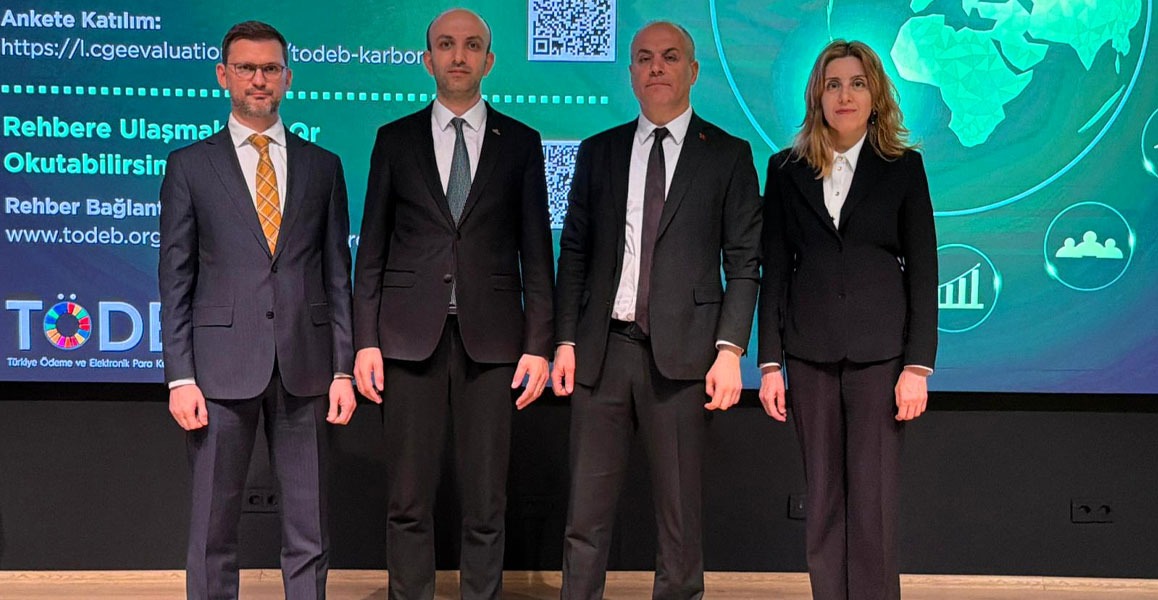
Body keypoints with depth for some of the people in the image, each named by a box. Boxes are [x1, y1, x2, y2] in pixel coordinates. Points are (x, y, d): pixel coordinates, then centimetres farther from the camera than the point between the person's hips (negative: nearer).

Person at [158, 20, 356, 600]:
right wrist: (180, 377, -5)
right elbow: (175, 279, 3)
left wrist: (344, 370, 2)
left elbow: (337, 274, 9)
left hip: (304, 365, 2)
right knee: (212, 530, 5)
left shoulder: (322, 166, 11)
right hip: (223, 366, -1)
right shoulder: (189, 165, 6)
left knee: (309, 534, 7)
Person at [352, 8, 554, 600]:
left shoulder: (520, 142, 9)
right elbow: (372, 249, 7)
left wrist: (538, 345, -2)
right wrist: (366, 341, -1)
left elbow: (536, 253, 6)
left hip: (490, 336, 0)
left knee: (486, 502, 4)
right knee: (408, 500, 4)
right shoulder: (395, 139, 9)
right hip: (411, 334, 0)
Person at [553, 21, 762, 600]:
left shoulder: (728, 155, 5)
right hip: (602, 347, 3)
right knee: (586, 509, 5)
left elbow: (744, 264, 1)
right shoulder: (598, 151, 13)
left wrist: (730, 349, -9)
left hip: (682, 352, -2)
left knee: (679, 508, 4)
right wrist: (565, 340, 3)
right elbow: (574, 253, 12)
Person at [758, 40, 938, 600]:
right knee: (822, 497, 6)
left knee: (872, 499, -2)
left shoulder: (903, 167, 4)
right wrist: (769, 363, 2)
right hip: (810, 350, 2)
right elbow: (774, 269, 7)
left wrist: (918, 366, -6)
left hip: (879, 349, -2)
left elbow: (923, 272, 2)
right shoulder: (786, 169, 8)